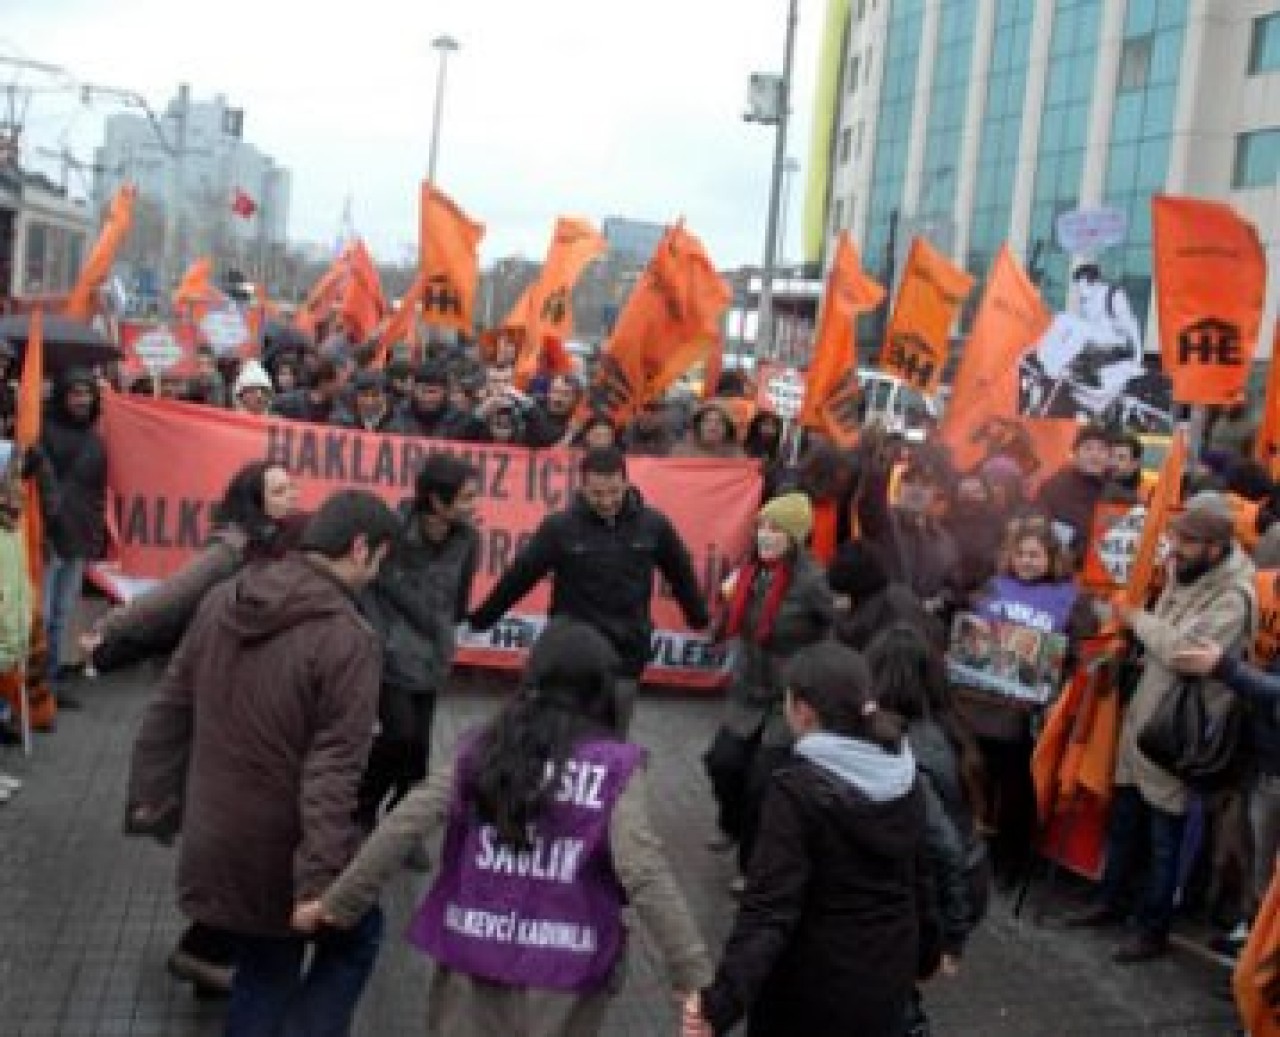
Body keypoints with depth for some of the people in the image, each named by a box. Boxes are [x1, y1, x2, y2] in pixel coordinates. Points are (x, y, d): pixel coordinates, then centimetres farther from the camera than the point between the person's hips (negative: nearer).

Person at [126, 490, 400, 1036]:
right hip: (285, 847, -6)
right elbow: (333, 774, -23)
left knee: (264, 969, 24)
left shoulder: (223, 599, 0)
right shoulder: (348, 639, -21)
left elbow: (168, 711, 7)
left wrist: (153, 799, 16)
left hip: (214, 838, 6)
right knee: (354, 936, 20)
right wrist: (321, 885, -20)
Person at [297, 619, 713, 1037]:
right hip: (562, 970, -2)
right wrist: (695, 975, -18)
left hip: (472, 956, 2)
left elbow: (403, 826, -5)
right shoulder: (615, 769, -10)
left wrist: (337, 903, 3)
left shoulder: (481, 748, -1)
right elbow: (645, 876, -18)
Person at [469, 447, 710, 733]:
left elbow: (681, 574, 10)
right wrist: (479, 620, 2)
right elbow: (518, 577, -4)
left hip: (626, 657, 2)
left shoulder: (653, 525, -5)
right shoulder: (560, 526, -11)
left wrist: (701, 620, 22)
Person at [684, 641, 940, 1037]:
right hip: (889, 974, 5)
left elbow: (771, 905, -29)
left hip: (813, 980, -5)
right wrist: (926, 950, 21)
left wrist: (722, 1002, -33)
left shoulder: (796, 789, -23)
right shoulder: (905, 778, -5)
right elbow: (919, 876, 6)